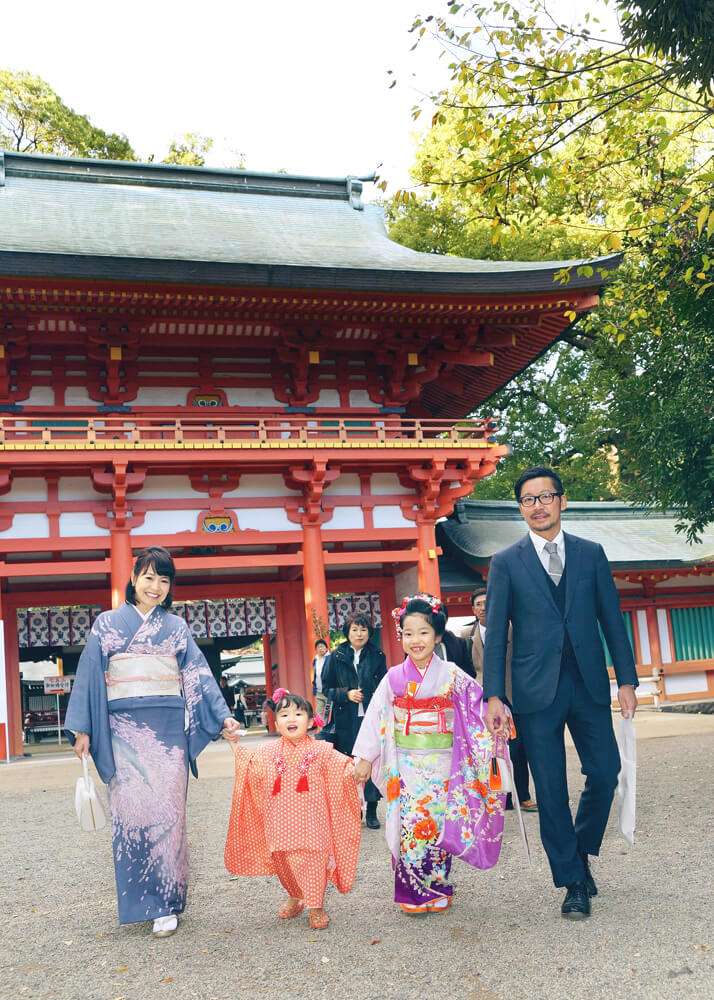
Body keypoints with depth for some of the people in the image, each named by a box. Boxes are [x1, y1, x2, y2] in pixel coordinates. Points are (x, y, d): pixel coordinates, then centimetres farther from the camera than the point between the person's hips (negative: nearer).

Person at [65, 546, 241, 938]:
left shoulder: (177, 626, 12)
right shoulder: (107, 623, 8)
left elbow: (199, 673, 8)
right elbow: (89, 676, 7)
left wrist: (223, 717, -1)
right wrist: (82, 729, 2)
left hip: (167, 729, 1)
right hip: (124, 729, -1)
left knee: (166, 810, -2)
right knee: (130, 811, -4)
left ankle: (165, 903, 4)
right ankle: (138, 900, 7)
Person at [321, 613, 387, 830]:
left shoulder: (377, 656, 5)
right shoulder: (336, 656, 3)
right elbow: (326, 688, 6)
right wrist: (346, 694, -11)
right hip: (346, 720, 0)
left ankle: (371, 811, 9)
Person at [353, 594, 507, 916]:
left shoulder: (452, 675, 0)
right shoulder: (394, 678, 2)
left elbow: (478, 708, -1)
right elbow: (376, 719, 5)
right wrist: (364, 758, 5)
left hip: (441, 764, 0)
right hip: (406, 765, 0)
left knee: (439, 824, 3)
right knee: (410, 825, -3)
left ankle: (438, 890, 17)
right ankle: (412, 893, 8)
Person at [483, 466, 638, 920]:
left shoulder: (591, 554, 8)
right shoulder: (506, 562, 3)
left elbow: (612, 618, 8)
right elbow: (496, 633, 1)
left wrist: (627, 679, 3)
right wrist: (494, 696, -5)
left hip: (588, 682, 2)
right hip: (537, 689, -1)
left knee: (605, 772, -2)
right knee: (551, 790, 2)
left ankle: (581, 852, 25)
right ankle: (574, 883, 15)